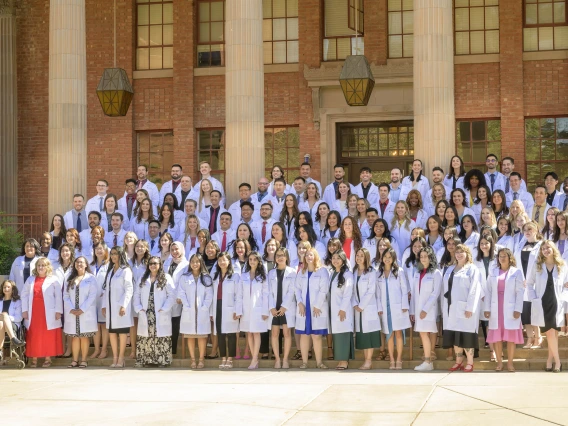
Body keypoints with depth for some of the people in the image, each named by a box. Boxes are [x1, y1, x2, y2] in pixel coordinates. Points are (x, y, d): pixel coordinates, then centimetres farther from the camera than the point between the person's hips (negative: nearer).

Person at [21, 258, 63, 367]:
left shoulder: (53, 279, 3)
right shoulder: (30, 279, 13)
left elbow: (58, 296, -1)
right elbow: (24, 295, 11)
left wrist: (58, 311, -8)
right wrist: (24, 310, 1)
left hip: (48, 313, -3)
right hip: (33, 313, 3)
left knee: (48, 337, -1)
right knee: (33, 336, 2)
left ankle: (48, 359, 4)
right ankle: (34, 359, 6)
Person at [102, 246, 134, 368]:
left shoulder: (126, 270, -3)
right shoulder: (110, 271, 18)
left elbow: (129, 289, -10)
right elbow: (107, 289, 16)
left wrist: (123, 305, -18)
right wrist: (104, 305, 9)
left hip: (121, 306, -6)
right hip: (110, 306, 6)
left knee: (122, 331, -4)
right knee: (111, 331, 4)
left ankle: (121, 358, -2)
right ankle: (115, 358, 7)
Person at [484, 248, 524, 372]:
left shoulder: (517, 272, 2)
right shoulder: (493, 272, 9)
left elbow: (520, 292, -2)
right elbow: (488, 291, 7)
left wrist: (518, 309, -10)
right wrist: (487, 308, -1)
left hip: (510, 309, -2)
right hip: (496, 309, 2)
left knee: (511, 336, -1)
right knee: (497, 336, 2)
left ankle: (510, 363, 4)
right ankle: (499, 362, 8)